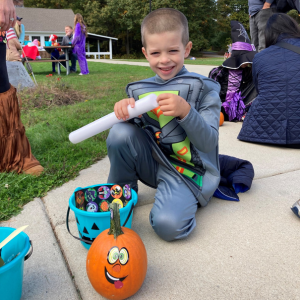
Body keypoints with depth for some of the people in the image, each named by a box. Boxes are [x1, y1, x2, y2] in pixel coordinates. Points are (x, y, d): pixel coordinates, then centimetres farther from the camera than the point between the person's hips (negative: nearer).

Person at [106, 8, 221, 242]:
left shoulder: (202, 89, -7)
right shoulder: (139, 90, 4)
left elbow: (209, 143, -14)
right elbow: (130, 131, 5)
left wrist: (186, 111, -31)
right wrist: (124, 109, -16)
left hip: (186, 170, -4)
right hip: (152, 162, 5)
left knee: (168, 225, -29)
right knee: (121, 132, -21)